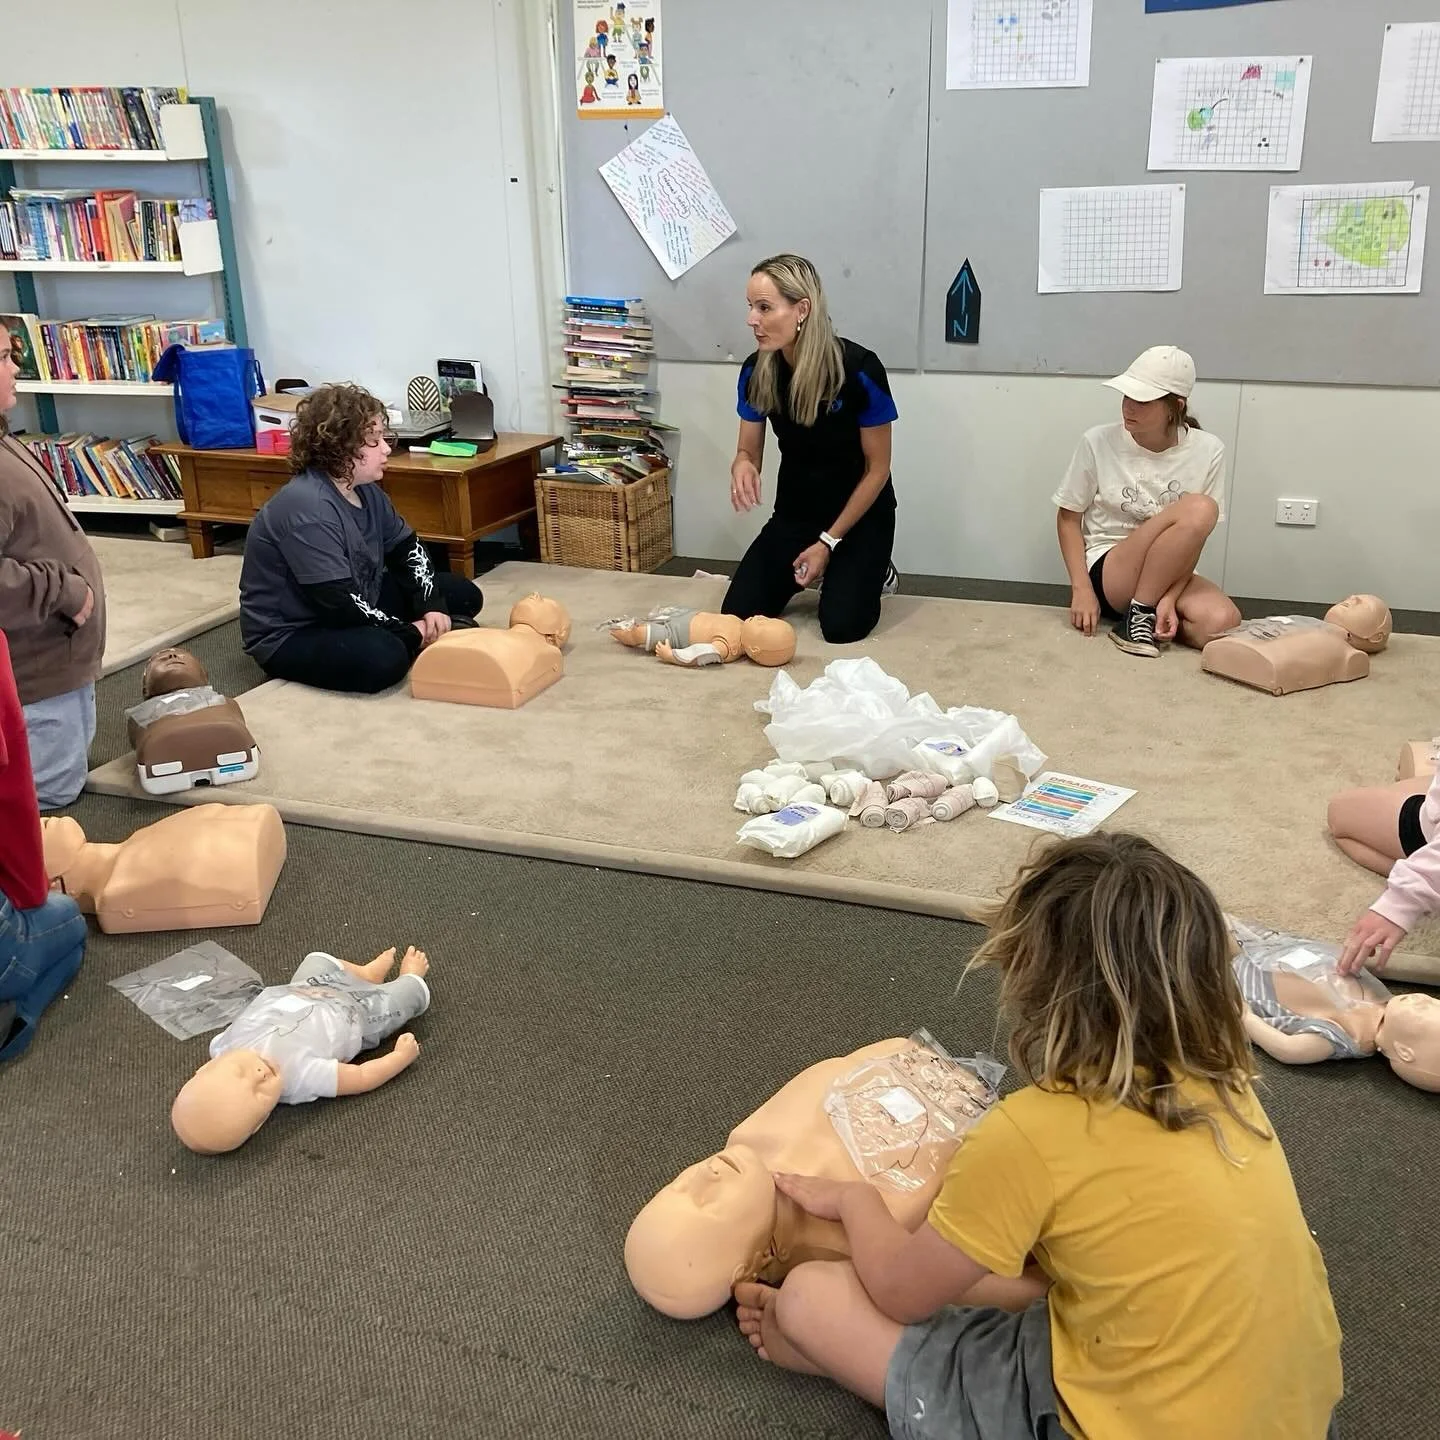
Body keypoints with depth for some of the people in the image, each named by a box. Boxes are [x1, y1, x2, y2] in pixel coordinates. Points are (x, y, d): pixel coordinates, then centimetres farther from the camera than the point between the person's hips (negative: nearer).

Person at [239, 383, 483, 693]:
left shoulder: (365, 490, 1)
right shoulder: (305, 508, -29)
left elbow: (407, 548, 10)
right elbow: (340, 605, -32)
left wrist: (431, 607, -8)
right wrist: (412, 633, -23)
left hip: (357, 610, 10)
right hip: (291, 636, -9)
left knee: (463, 594, 10)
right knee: (385, 657, -38)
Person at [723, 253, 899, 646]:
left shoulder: (859, 369, -25)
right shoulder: (756, 371, -13)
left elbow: (877, 468, -15)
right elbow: (749, 451, -1)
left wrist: (828, 542, -16)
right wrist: (742, 467, -28)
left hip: (860, 514, -4)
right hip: (795, 512, 4)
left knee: (841, 626, -19)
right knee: (737, 615, -11)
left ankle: (873, 571, 14)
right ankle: (811, 572, 18)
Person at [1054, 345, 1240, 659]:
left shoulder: (1207, 452, -4)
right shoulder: (1098, 442, -7)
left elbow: (1192, 539, -3)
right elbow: (1069, 518, 0)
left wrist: (1168, 598, -18)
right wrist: (1082, 590, -12)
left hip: (1170, 576, 3)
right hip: (1108, 574, -3)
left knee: (1222, 623, -31)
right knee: (1200, 509, -28)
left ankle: (1146, 614, -2)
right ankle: (1138, 615, -16)